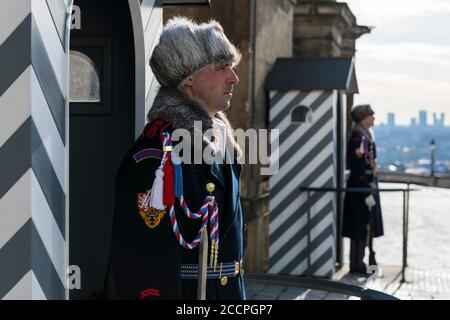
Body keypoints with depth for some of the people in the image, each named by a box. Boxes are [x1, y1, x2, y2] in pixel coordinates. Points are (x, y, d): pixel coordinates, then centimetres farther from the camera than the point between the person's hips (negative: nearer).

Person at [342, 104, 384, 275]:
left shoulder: (364, 135, 13)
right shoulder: (359, 137, -18)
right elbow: (359, 169, -22)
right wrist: (367, 194, -22)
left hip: (366, 186, 10)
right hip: (362, 188, -10)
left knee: (364, 227, 14)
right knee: (361, 228, -3)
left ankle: (357, 263, 22)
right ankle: (357, 264, 4)